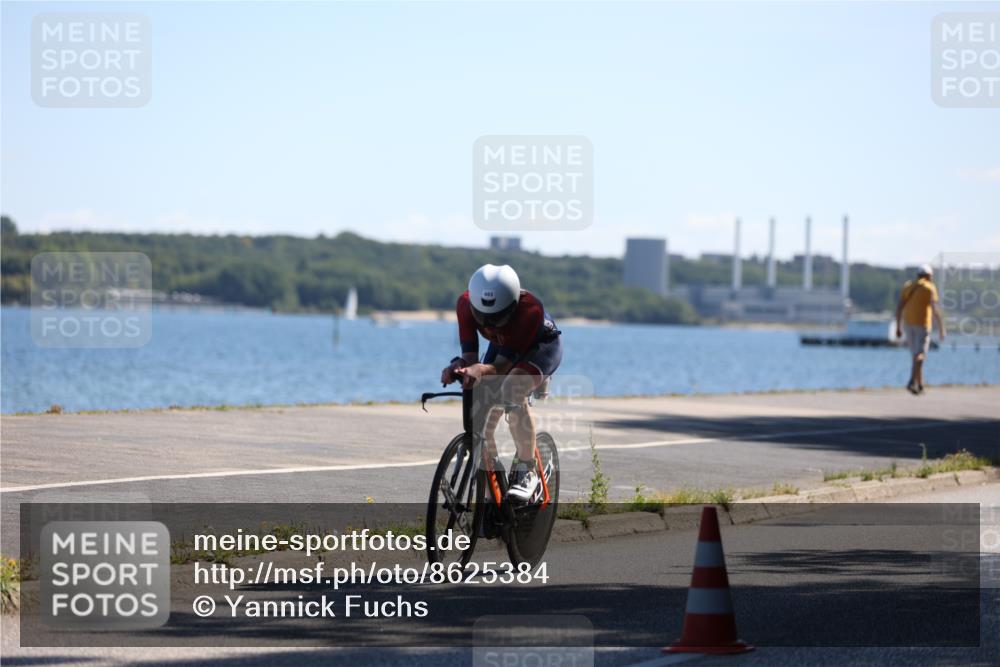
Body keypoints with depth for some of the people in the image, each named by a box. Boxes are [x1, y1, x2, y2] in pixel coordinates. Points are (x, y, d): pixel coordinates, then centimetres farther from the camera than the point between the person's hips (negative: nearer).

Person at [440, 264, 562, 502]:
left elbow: (503, 365, -39)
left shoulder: (530, 309, -39)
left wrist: (481, 370, -59)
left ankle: (527, 472, -28)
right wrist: (458, 367, -47)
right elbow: (470, 356, -24)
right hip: (502, 345, 5)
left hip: (542, 346, -5)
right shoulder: (466, 304, -28)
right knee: (482, 427, -7)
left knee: (511, 390, -36)